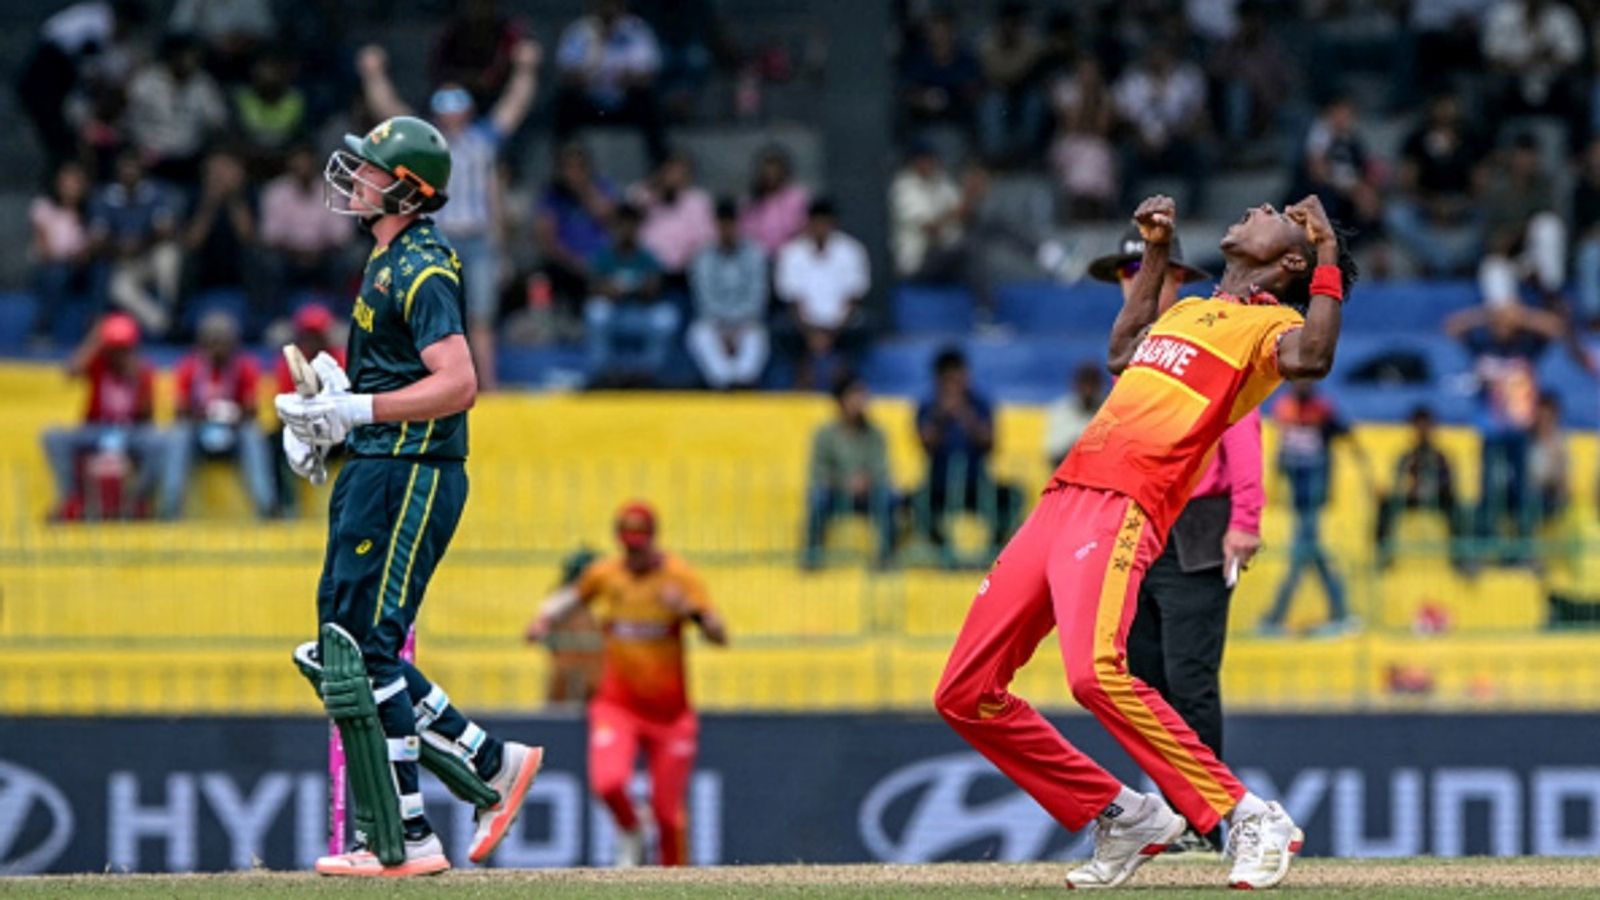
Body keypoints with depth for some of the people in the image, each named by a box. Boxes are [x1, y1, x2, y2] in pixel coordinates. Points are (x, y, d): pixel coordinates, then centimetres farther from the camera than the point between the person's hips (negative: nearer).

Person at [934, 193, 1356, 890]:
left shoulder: (1271, 323, 4)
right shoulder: (1187, 310, 27)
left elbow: (1310, 358, -20)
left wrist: (1329, 259, -10)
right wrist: (1156, 252, 43)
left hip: (1123, 507, -8)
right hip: (1062, 498, 8)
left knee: (1096, 672, -33)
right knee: (965, 695, 4)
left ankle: (1251, 822, -24)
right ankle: (1122, 818, 12)